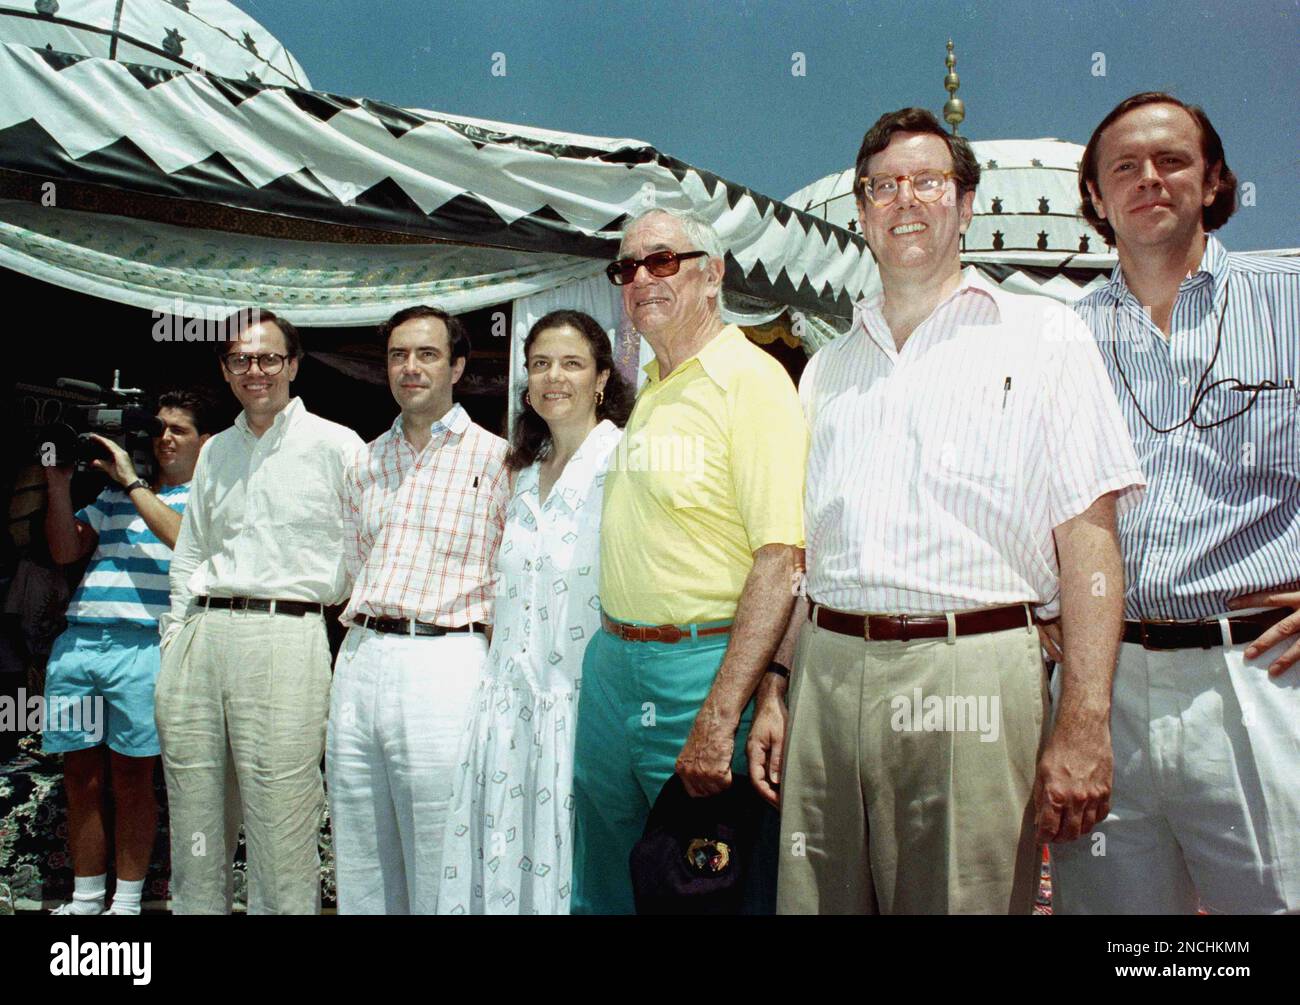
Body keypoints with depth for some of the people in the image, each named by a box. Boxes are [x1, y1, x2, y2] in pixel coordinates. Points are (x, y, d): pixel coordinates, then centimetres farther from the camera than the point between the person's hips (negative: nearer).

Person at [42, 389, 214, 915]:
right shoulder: (114, 494, 22)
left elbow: (190, 542, -13)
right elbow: (65, 550, 17)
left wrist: (133, 483, -8)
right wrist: (59, 484, 6)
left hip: (141, 644, -5)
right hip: (76, 640, 5)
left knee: (131, 774, 1)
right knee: (81, 776, 9)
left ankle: (127, 900, 13)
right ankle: (85, 899, 20)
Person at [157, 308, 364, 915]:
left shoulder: (335, 445, 2)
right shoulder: (216, 451, 19)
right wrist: (174, 642, 18)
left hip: (285, 635, -5)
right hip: (200, 638, 6)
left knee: (280, 839, -5)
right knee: (194, 835, 10)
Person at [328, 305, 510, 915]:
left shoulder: (494, 457, 1)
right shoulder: (366, 465, 17)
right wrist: (362, 643, 14)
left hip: (444, 663, -5)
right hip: (358, 661, 6)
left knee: (438, 878, 0)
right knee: (360, 876, 13)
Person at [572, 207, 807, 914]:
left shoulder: (750, 379, -13)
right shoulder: (652, 390, 14)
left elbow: (781, 557, -22)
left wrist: (719, 717, -26)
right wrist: (616, 648, 14)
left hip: (702, 667, -8)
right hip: (612, 663, 8)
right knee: (601, 884, 18)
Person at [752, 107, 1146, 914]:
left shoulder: (1044, 335, 6)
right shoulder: (829, 369, 19)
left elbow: (1088, 537, -3)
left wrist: (1084, 725, -11)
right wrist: (774, 694, 11)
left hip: (971, 676, -4)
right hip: (827, 671, 4)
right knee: (814, 900, 7)